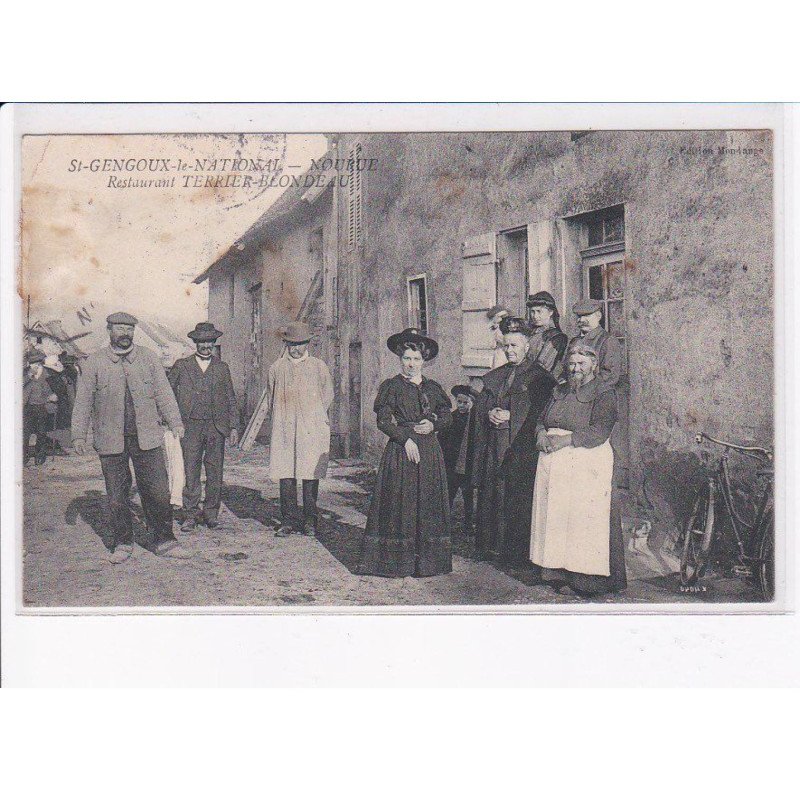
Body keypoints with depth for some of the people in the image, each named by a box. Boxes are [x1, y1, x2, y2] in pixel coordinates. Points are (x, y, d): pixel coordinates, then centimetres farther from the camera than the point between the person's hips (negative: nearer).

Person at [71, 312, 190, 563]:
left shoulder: (148, 358, 9)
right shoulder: (94, 362, 4)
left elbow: (163, 392, 10)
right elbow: (83, 401, 6)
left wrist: (175, 422, 3)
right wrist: (79, 435, 3)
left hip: (147, 437, 1)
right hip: (111, 440, -1)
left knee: (158, 491, 1)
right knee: (117, 495, 6)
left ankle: (164, 541, 11)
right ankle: (122, 544, 19)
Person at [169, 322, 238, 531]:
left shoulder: (222, 368, 12)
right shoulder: (181, 365, 7)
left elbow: (230, 399, 14)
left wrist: (233, 427, 8)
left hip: (216, 427, 1)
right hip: (190, 427, -1)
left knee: (215, 473, 4)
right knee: (190, 472, -3)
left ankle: (211, 513, 14)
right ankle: (191, 515, 4)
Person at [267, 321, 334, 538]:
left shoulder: (318, 366, 7)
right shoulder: (277, 368, 11)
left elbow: (327, 395, 14)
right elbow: (272, 397, 18)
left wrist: (315, 417, 9)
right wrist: (283, 417, 9)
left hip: (312, 430, -1)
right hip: (284, 429, 1)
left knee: (310, 475, -4)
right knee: (285, 475, -2)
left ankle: (310, 521, 4)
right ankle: (289, 520, 4)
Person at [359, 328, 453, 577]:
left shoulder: (432, 387, 12)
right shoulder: (391, 386, 0)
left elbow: (447, 414, 16)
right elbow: (383, 421, -6)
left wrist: (433, 424, -4)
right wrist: (406, 438, -15)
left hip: (429, 451, 4)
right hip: (400, 450, -4)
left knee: (428, 504, 5)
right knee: (400, 503, -4)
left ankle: (427, 558, 12)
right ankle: (397, 559, 1)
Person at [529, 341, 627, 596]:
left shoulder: (603, 393, -1)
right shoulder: (559, 391, 20)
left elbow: (599, 431, -13)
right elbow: (541, 419, 20)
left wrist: (565, 439, -18)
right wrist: (541, 434, -3)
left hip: (586, 464, -6)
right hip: (552, 465, 6)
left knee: (582, 517, -8)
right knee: (554, 515, 3)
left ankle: (585, 578, -1)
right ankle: (559, 572, 9)